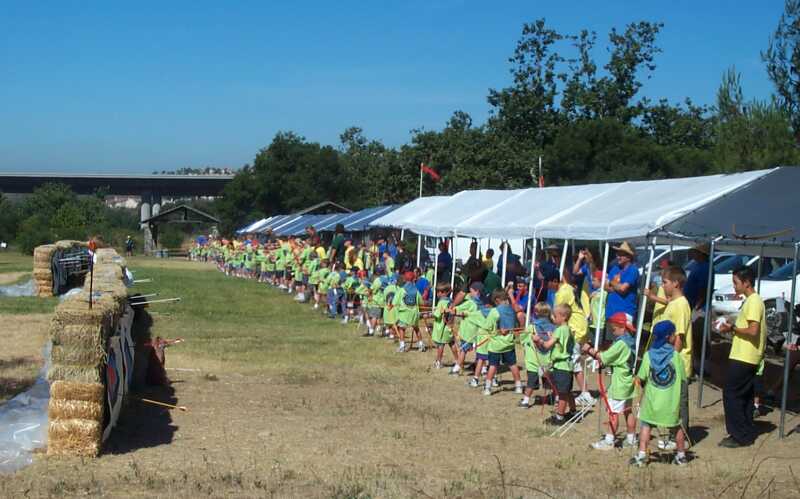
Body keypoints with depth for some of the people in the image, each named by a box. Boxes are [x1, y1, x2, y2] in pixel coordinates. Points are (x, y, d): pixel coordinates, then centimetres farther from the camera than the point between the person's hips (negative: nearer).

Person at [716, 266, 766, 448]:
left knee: (731, 394, -6)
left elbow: (753, 330, -23)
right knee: (744, 395, 13)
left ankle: (739, 435, -3)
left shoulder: (754, 301, -15)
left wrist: (732, 328, -12)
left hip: (743, 357, -10)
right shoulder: (751, 300, 15)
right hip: (748, 357, 10)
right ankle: (747, 434, 18)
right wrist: (732, 327, 7)